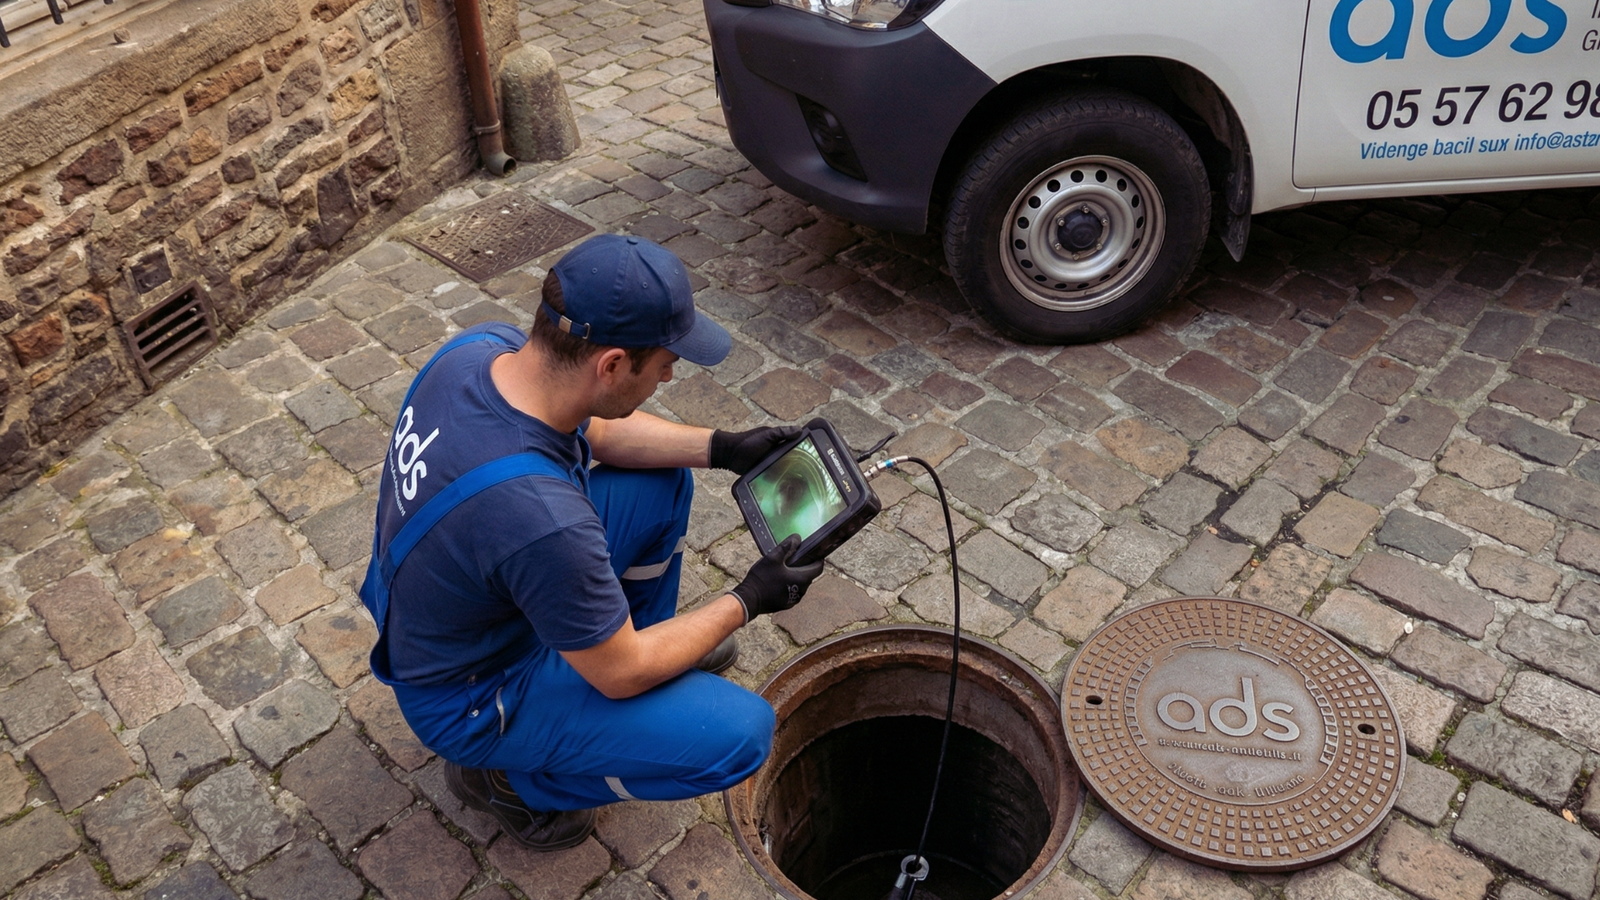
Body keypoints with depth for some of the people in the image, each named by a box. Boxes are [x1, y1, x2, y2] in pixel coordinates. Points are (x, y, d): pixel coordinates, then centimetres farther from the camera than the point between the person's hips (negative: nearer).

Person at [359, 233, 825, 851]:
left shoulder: (479, 347, -18)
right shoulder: (542, 520, -41)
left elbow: (592, 430, 4)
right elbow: (619, 676, -23)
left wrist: (720, 448, -4)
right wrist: (746, 602, -12)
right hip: (469, 695, -8)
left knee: (663, 485, 7)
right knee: (741, 733, -16)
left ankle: (653, 638, 28)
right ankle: (506, 776, 3)